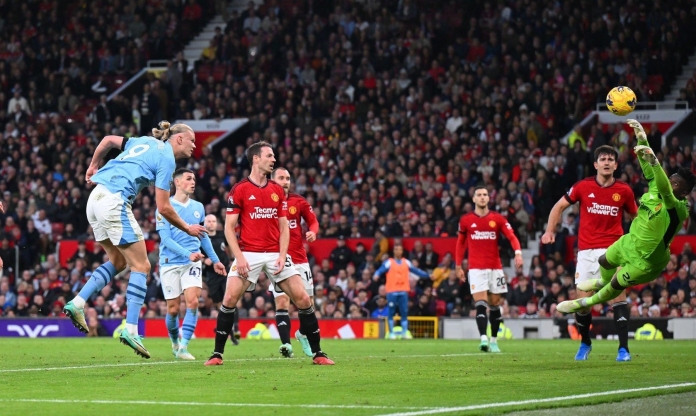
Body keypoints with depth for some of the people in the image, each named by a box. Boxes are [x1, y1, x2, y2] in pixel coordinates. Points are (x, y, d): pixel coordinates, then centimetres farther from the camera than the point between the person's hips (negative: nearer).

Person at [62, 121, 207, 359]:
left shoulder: (147, 142, 19)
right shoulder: (166, 159, -5)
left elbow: (109, 140, 27)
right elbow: (163, 208, -8)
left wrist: (93, 166, 35)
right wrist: (187, 229, 5)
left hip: (96, 198, 9)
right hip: (115, 202, -9)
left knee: (118, 261, 20)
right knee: (141, 266, -4)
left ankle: (77, 303, 12)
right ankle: (130, 330, -10)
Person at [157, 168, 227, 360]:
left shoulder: (198, 207, 9)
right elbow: (166, 239, -13)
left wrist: (215, 260, 23)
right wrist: (188, 254, -25)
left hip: (192, 262, 3)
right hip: (170, 263, -3)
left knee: (192, 301, -17)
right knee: (173, 309, 1)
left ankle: (184, 347, -14)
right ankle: (174, 341, 29)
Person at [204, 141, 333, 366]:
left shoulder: (278, 191, 10)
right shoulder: (239, 190, -2)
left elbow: (283, 227, 11)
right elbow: (229, 226, -3)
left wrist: (282, 255, -3)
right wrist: (239, 256, -13)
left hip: (275, 254, 3)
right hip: (248, 254, -3)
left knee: (303, 299, -5)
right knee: (229, 299, -15)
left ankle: (317, 353, 5)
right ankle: (217, 353, -3)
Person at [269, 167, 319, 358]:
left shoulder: (299, 202, 5)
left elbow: (313, 221, 14)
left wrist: (312, 232, -8)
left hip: (300, 260, 3)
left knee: (308, 301, 7)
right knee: (282, 302, -13)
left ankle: (303, 334, 33)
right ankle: (286, 344, -14)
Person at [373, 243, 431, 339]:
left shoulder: (406, 262, 12)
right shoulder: (389, 262, 0)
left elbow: (416, 271, 18)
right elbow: (380, 270, -12)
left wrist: (428, 276, 17)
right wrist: (376, 275, -33)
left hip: (403, 291, 3)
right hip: (392, 292, -3)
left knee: (404, 312, 1)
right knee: (391, 312, 0)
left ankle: (405, 332, 4)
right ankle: (391, 333, 6)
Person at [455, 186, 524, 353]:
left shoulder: (497, 219, 3)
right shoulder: (465, 220, 4)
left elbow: (512, 237, -6)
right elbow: (461, 243, 16)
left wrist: (518, 253, -24)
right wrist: (458, 266, 14)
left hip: (495, 268, 2)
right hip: (476, 269, -1)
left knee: (495, 305, 7)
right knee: (481, 304, -14)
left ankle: (494, 340, 18)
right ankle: (483, 339, -26)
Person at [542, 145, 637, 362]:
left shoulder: (624, 190, 1)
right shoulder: (583, 186, 0)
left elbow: (635, 216, 15)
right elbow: (559, 206, 11)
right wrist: (550, 230, 0)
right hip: (586, 251, 1)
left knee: (618, 294, -15)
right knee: (582, 300, 1)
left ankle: (623, 348, -13)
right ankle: (585, 343, 26)